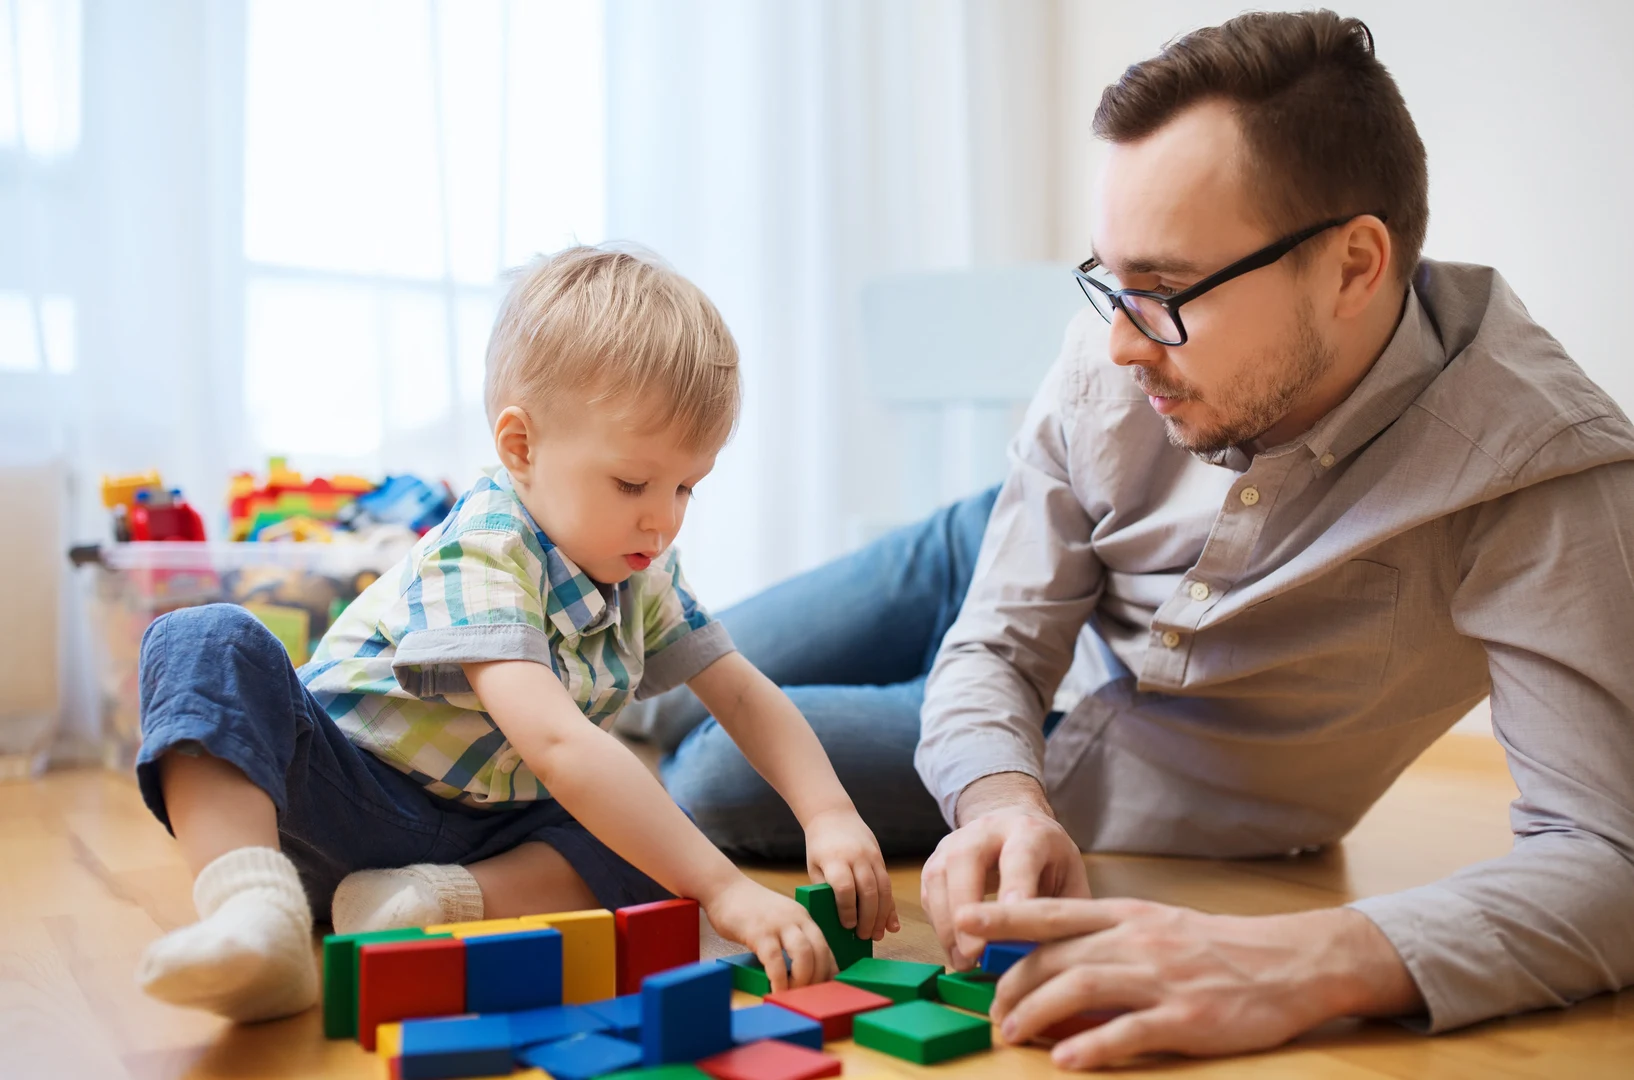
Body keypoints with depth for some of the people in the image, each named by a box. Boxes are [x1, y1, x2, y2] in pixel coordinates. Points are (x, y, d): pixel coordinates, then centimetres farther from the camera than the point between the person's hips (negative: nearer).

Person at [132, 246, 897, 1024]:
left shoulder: (642, 573, -1)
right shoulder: (480, 555, -27)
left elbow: (744, 693, 3)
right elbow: (556, 741, -41)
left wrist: (830, 816, -16)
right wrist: (722, 888, -45)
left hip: (485, 828, 6)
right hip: (339, 796, -6)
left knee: (656, 833, -15)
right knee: (211, 645, -29)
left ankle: (445, 903, -29)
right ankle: (255, 912, -46)